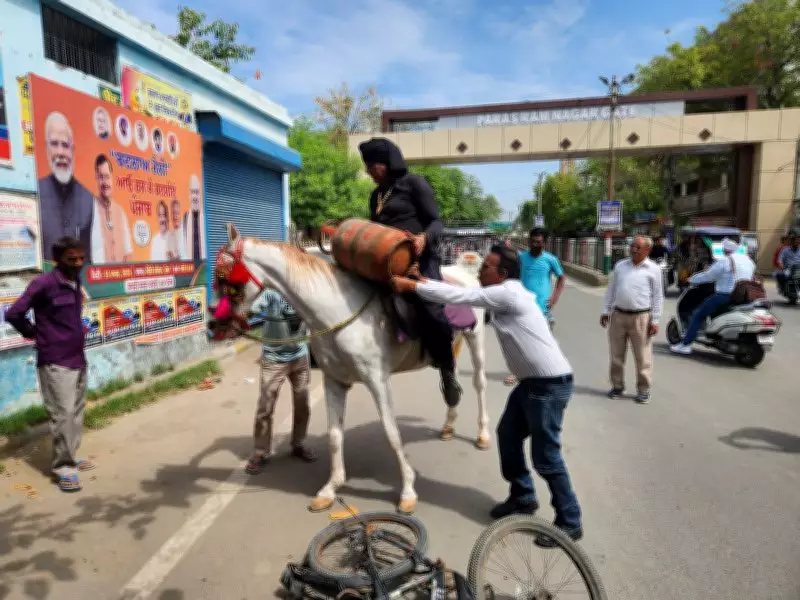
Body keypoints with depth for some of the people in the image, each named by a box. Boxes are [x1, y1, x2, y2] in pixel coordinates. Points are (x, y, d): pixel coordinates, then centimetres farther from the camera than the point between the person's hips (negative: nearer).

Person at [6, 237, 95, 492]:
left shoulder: (75, 282, 9)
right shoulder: (44, 283, -15)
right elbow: (13, 314, -14)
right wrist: (35, 334, 0)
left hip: (78, 359, 7)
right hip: (56, 363, -7)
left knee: (77, 413, 14)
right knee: (63, 415, -3)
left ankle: (70, 457, 27)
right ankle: (63, 467, 8)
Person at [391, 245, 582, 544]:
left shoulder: (508, 293, -20)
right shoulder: (503, 295, 10)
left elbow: (458, 296, -20)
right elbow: (463, 292, 12)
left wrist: (411, 285, -13)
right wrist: (424, 282, 3)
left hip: (551, 384, -10)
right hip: (532, 381, 10)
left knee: (545, 456, -1)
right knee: (507, 434, 18)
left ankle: (570, 522, 15)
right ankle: (522, 496, 35)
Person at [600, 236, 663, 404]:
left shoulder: (653, 269, 0)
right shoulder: (620, 266, 10)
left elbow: (658, 296, -1)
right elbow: (611, 290, 14)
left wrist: (655, 320, -5)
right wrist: (606, 311, 10)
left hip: (641, 318, -3)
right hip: (618, 315, 4)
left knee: (643, 357, 1)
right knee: (616, 354, 9)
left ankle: (643, 390, 13)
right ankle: (617, 386, 22)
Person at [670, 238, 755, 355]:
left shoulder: (724, 261, -12)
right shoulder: (749, 260, 12)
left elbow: (708, 276, -8)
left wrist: (691, 280, 7)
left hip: (724, 296, -8)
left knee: (698, 315, -1)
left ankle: (686, 344, -8)